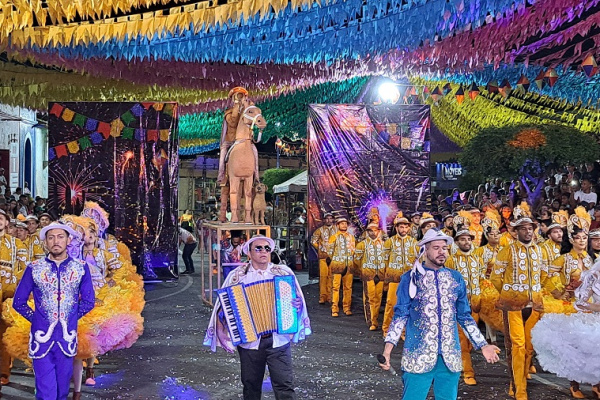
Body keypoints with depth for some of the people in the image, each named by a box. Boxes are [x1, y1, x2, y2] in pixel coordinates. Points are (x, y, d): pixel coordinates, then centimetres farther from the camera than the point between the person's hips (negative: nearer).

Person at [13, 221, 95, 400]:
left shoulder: (81, 268, 4)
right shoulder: (34, 268, 1)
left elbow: (88, 301, 8)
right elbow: (19, 302, 7)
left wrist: (71, 318, 1)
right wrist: (36, 318, 0)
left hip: (67, 338, 1)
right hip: (41, 338, -1)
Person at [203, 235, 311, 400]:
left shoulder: (283, 272, 3)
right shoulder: (237, 275, 1)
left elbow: (297, 299, 12)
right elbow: (223, 306, 2)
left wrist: (297, 304, -12)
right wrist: (224, 337, -6)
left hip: (278, 340, 0)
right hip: (249, 341, 1)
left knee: (284, 386, -5)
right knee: (251, 386, 13)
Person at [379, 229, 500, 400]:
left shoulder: (456, 278, 9)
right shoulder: (411, 278, -1)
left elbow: (465, 316, 15)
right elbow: (401, 315, -3)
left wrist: (483, 345, 9)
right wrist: (389, 344, -15)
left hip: (450, 355, 4)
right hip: (418, 354, -3)